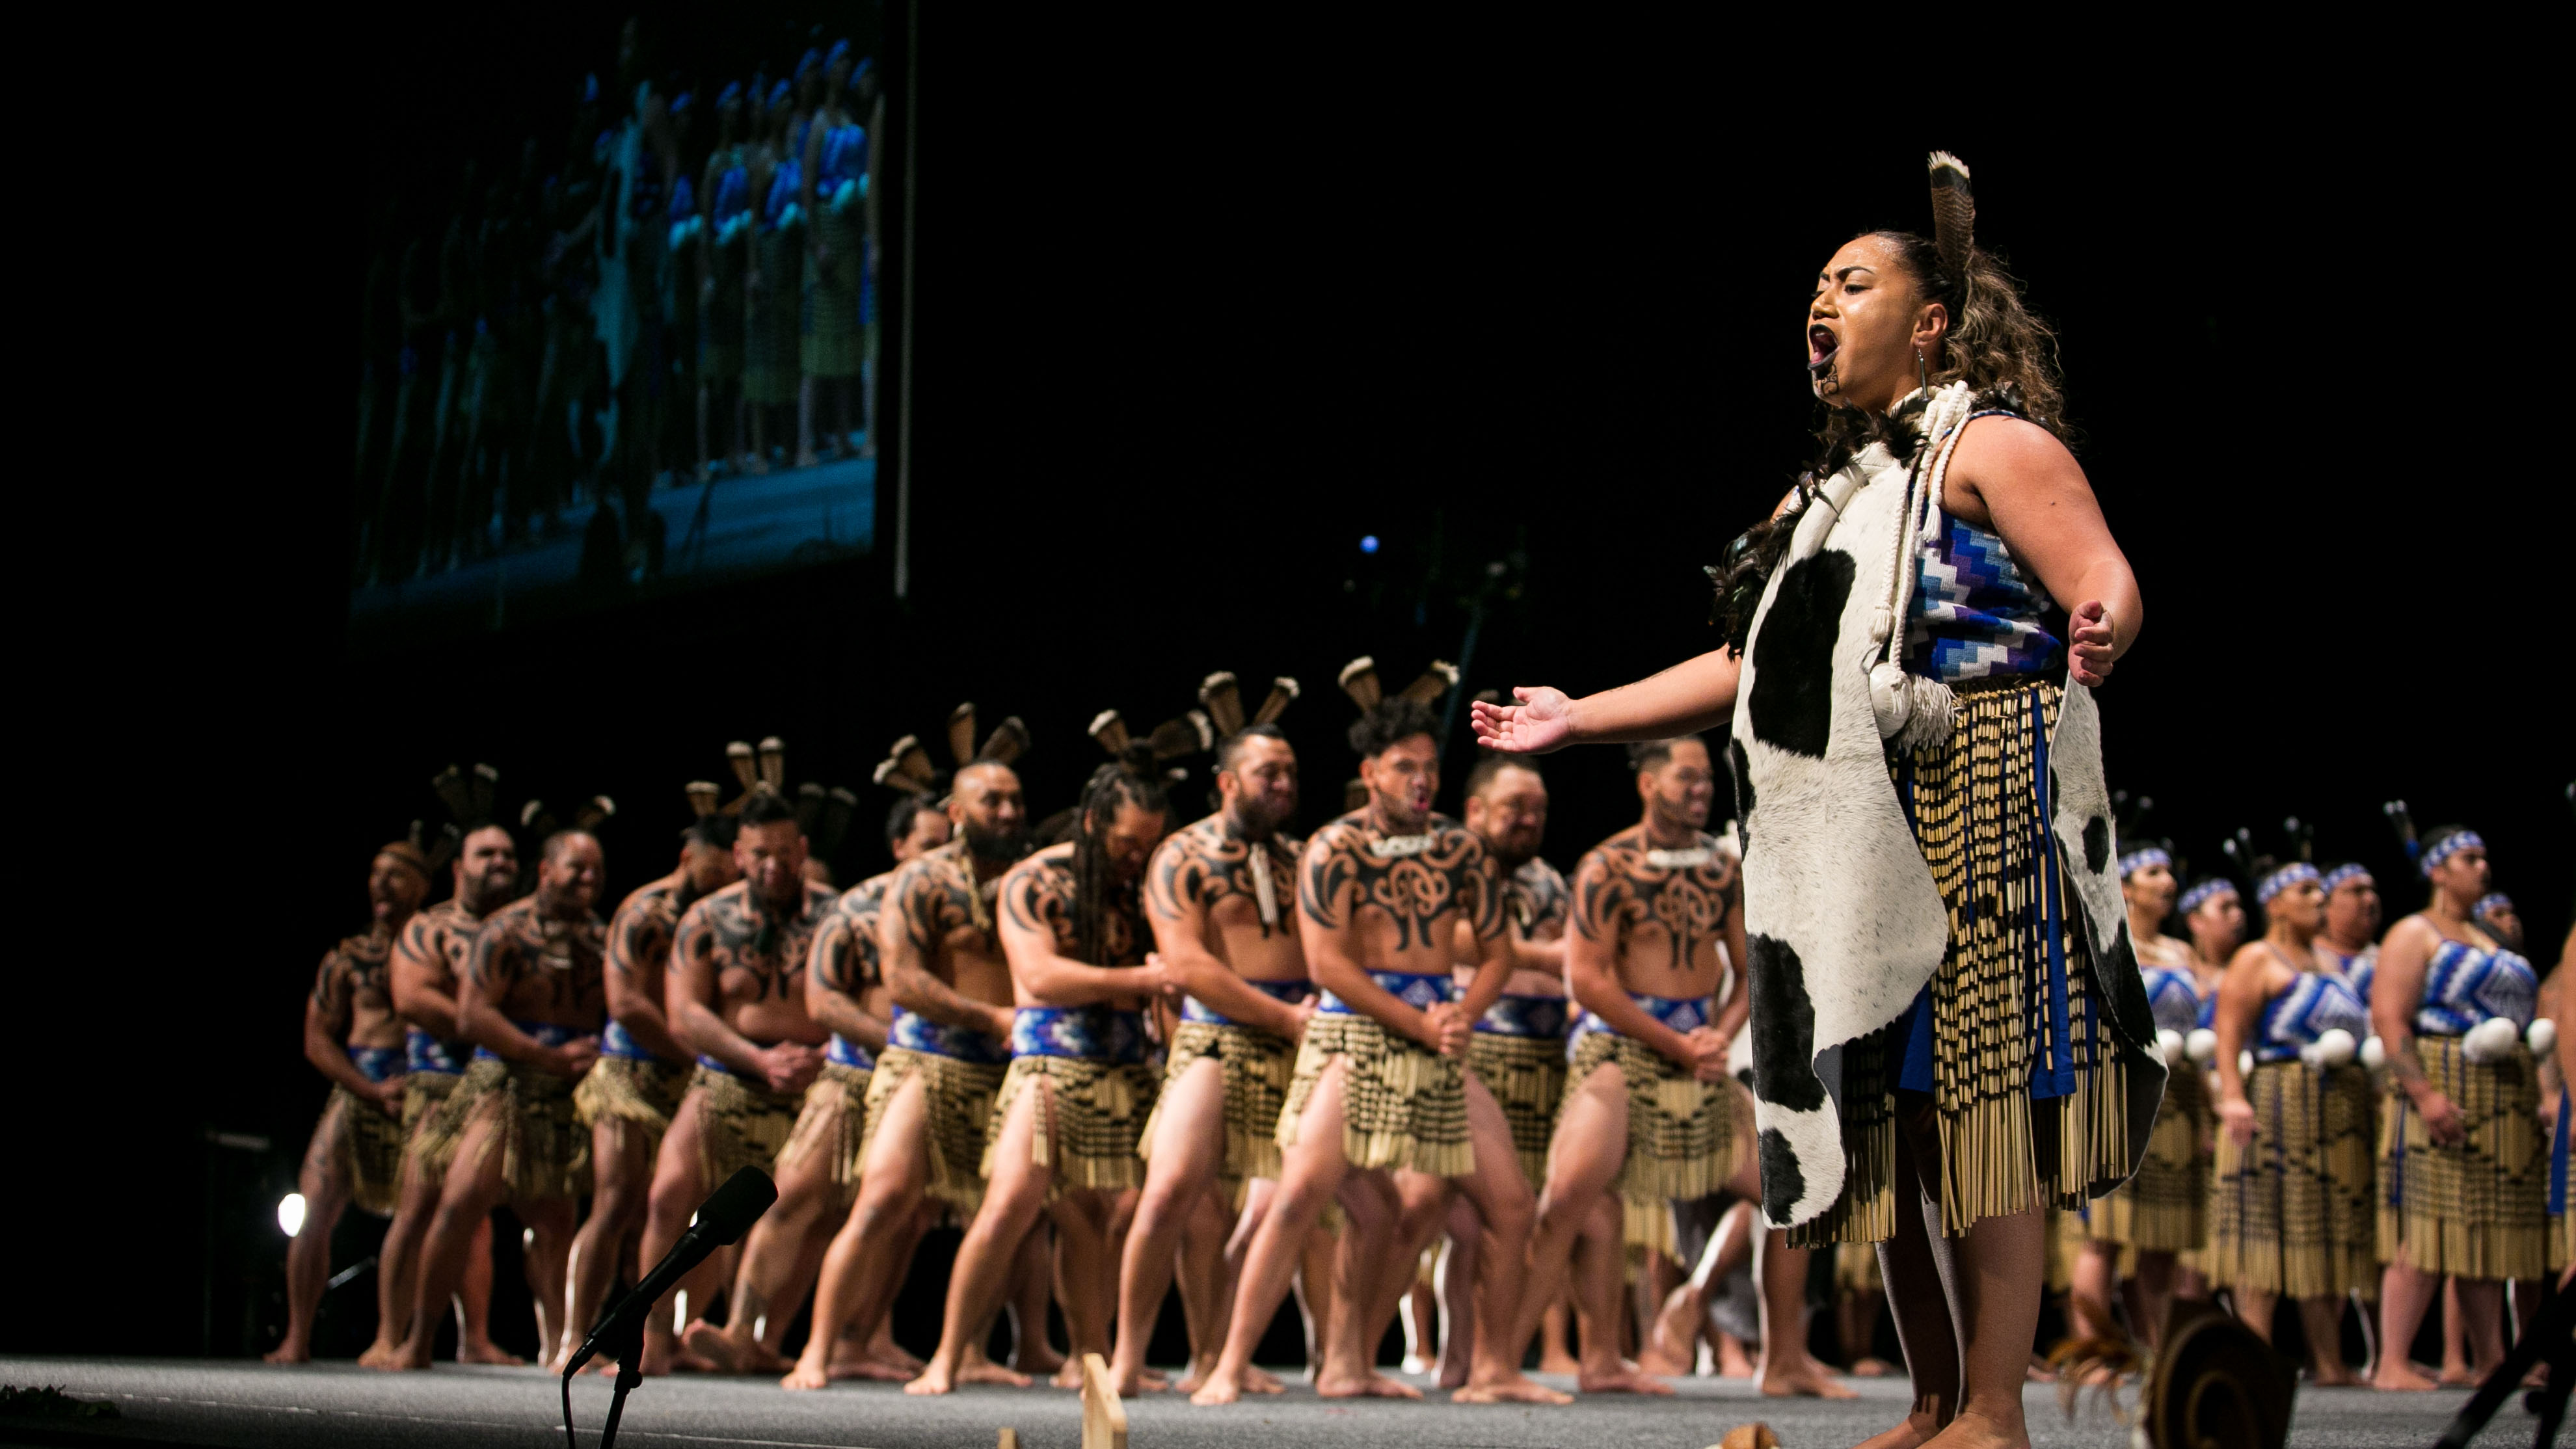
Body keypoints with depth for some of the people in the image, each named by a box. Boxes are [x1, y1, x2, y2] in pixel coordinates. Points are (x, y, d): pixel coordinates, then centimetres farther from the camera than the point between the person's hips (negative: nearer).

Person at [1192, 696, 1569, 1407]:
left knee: (1510, 1206, 3)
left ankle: (1496, 1370, 15)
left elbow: (1497, 952, 14)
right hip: (1354, 1035, -5)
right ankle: (1230, 1367, -14)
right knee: (1298, 1197, -17)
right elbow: (1328, 962, -11)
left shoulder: (1460, 849, 11)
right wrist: (1419, 1024, -13)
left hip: (1437, 1043, 5)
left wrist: (1464, 1014, -6)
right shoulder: (1334, 849, -4)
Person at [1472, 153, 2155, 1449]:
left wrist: (2099, 637, -37)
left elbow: (2109, 586, -13)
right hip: (1854, 845, 8)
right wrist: (1580, 718, 24)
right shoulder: (1834, 488, 25)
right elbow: (1745, 669, 27)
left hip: (1975, 808, -8)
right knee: (1894, 1119, 7)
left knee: (1978, 1096, -10)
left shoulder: (1989, 442, 0)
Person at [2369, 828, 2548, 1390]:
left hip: (2502, 1105, 8)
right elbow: (2389, 1019, -13)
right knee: (2426, 1231, -13)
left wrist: (2535, 1091, 14)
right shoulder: (2414, 934, -2)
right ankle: (2392, 1364, -14)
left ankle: (2490, 1359, 11)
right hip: (2443, 1095, -8)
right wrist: (2425, 1093, -23)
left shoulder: (2486, 941, 23)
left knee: (2490, 1231, 7)